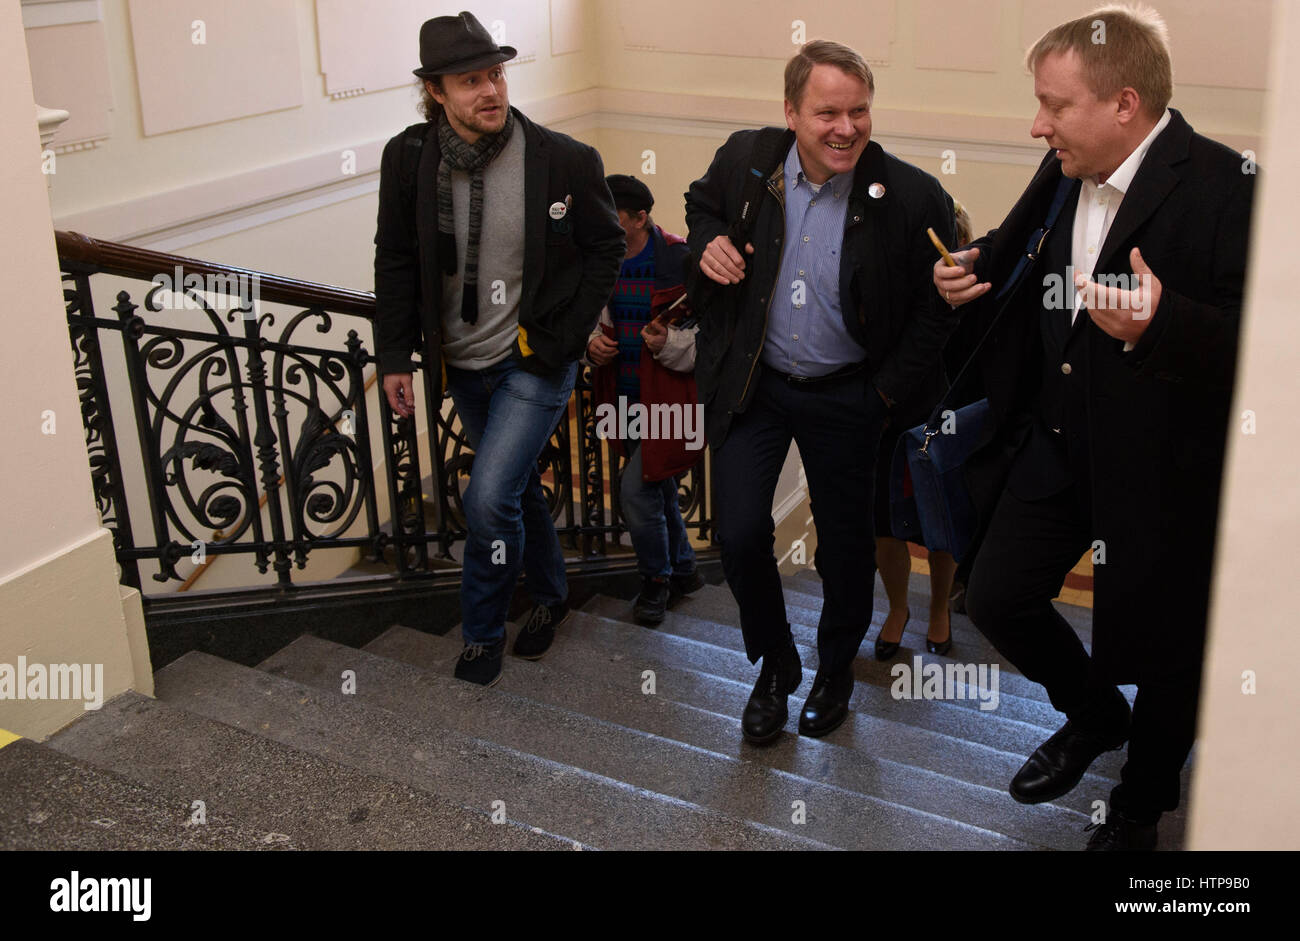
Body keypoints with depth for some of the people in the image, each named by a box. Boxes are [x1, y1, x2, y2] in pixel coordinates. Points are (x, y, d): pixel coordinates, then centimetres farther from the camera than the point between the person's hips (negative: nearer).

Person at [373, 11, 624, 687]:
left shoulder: (565, 161, -13)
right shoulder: (408, 159, -6)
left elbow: (605, 248, 0)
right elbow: (396, 262, 3)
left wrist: (566, 337, -6)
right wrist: (394, 357, -1)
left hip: (534, 362, -4)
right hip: (463, 365, 4)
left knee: (490, 497, -14)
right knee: (518, 486, 20)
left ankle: (483, 635, 8)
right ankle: (550, 595, 43)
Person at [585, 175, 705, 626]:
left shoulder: (680, 263, -16)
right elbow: (595, 320, 19)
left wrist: (669, 344, -29)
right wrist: (593, 344, -3)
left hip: (668, 399, -7)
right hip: (625, 399, 7)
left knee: (636, 490, -9)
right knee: (658, 489, 18)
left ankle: (656, 579, 16)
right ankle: (683, 569, 38)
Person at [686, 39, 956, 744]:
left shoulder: (912, 197, -17)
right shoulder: (745, 160, -9)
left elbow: (935, 305, -7)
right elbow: (702, 203, 15)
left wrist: (890, 390, -9)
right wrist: (708, 242, -7)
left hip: (846, 396, -1)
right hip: (752, 384, 2)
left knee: (845, 541, 13)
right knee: (739, 533, -4)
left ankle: (835, 668, 41)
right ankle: (774, 663, 25)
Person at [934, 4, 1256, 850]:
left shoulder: (1224, 188, -22)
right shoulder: (1063, 174, 1)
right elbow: (1015, 264, 18)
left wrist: (1161, 326, -41)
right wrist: (975, 274, -3)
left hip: (1162, 460, -6)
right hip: (1058, 438, 7)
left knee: (1162, 641, 11)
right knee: (997, 598, 12)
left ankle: (1141, 802, 39)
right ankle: (1094, 713, 42)